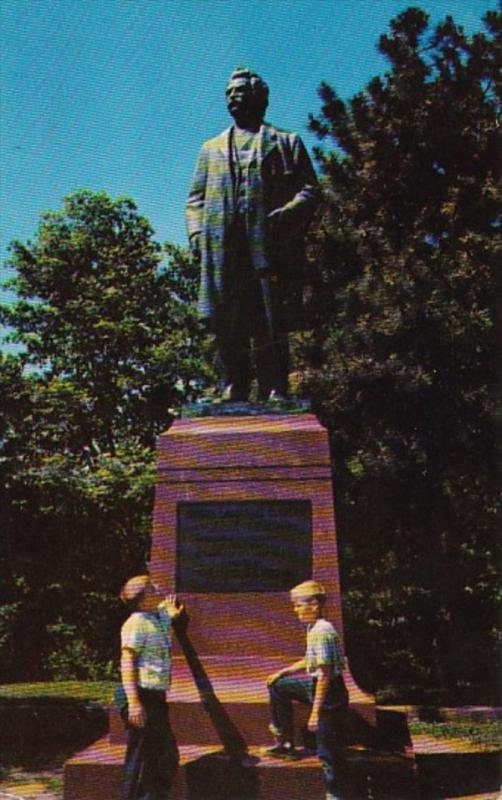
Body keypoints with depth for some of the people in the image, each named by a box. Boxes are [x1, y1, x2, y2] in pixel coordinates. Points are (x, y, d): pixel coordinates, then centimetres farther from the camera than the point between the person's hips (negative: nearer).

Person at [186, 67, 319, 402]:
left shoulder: (287, 142, 19)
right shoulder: (212, 148, 29)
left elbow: (310, 189, 8)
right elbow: (195, 197, 21)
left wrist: (288, 213, -12)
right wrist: (196, 230, 1)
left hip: (272, 242, -3)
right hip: (222, 244, 3)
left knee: (272, 321, -10)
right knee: (227, 323, -3)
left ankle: (275, 388, -9)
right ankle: (235, 385, 2)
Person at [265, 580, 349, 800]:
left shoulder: (322, 632, -24)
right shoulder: (313, 629, 5)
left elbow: (325, 674, -26)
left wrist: (315, 712, -24)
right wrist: (282, 673, 22)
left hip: (329, 691, -10)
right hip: (315, 683, 10)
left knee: (328, 750, -2)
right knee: (278, 687, 22)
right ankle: (285, 742, 28)